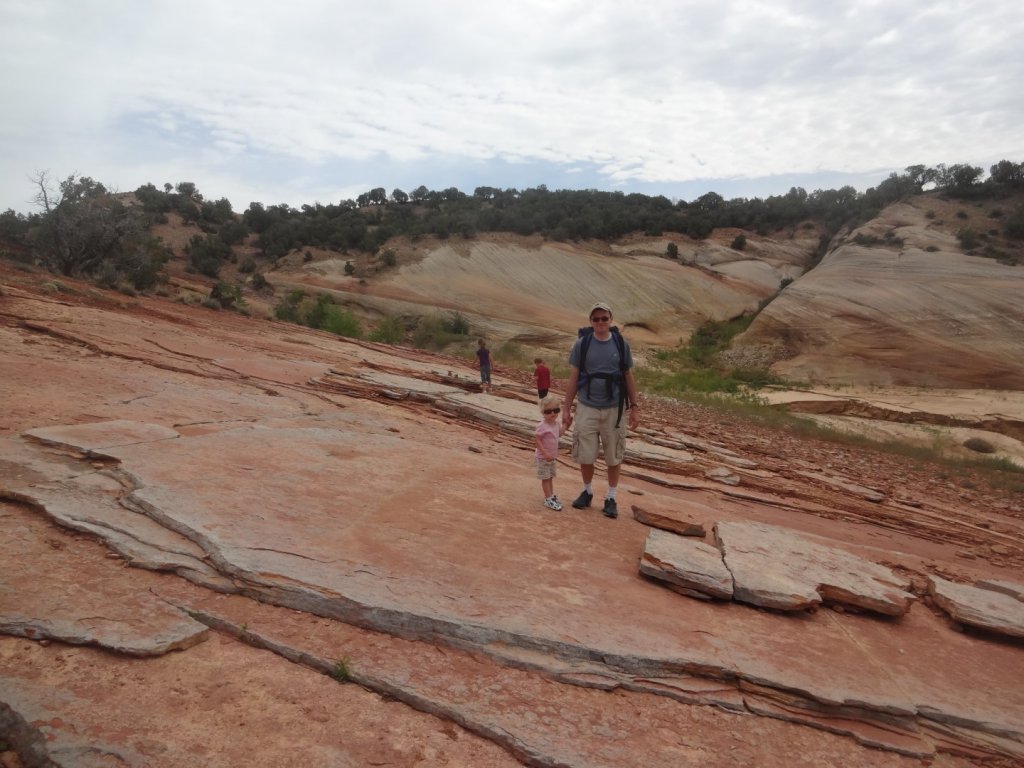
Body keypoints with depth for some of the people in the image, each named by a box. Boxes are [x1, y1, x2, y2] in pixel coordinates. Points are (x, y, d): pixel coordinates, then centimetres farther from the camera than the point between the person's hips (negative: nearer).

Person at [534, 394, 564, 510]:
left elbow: (559, 434, 18)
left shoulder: (556, 423, 1)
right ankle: (548, 499, 8)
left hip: (552, 456, 8)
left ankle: (551, 496, 31)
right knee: (546, 478, 1)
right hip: (543, 457, -8)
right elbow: (537, 439, -22)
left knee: (550, 476, 19)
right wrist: (545, 453, -25)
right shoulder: (543, 426, -24)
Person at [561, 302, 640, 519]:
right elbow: (573, 379, 2)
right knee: (585, 455, 5)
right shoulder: (581, 344, -2)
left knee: (614, 456, 6)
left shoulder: (621, 344, 0)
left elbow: (629, 378, 7)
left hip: (613, 409, 0)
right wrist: (566, 409, 1)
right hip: (587, 408, 0)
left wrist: (635, 407, 4)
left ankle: (611, 498, 21)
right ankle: (587, 491, 28)